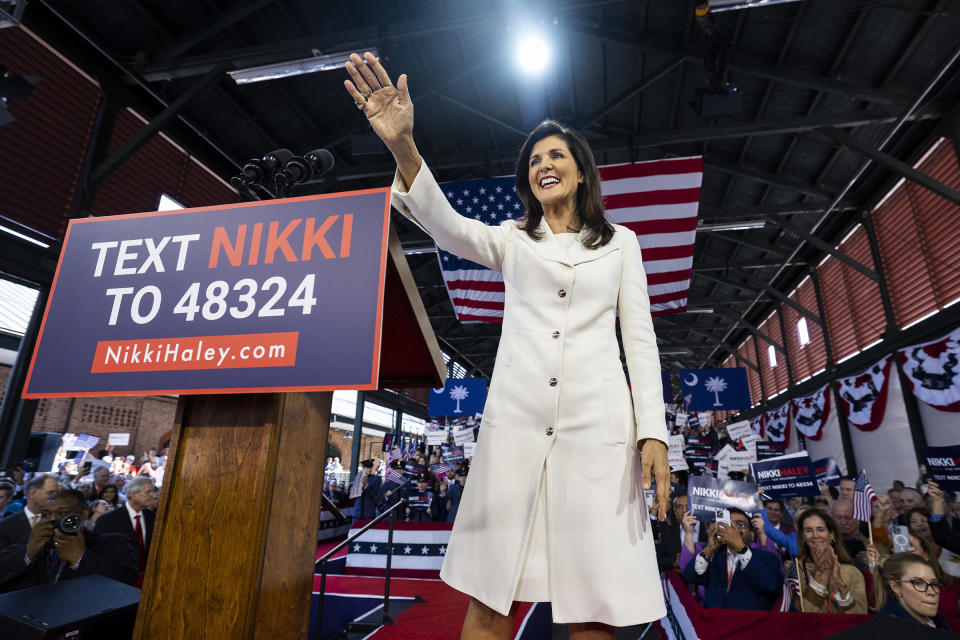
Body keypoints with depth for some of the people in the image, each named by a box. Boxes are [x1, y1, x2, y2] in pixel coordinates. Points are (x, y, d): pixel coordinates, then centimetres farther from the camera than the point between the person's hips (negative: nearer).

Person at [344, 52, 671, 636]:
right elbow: (446, 225, -4)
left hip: (598, 422, 0)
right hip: (517, 416, 1)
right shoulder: (512, 241, 15)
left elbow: (640, 339, 8)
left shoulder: (620, 243, 15)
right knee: (489, 593, 3)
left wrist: (654, 431, -2)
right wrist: (404, 147, -22)